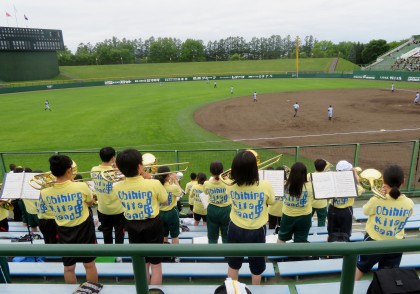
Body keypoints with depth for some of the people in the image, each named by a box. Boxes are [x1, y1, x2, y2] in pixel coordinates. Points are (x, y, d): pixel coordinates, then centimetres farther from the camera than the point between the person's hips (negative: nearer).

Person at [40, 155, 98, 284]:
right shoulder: (81, 186, -21)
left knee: (68, 268, 19)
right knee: (89, 265, 15)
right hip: (84, 230, -2)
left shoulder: (45, 193, -14)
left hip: (64, 233, 2)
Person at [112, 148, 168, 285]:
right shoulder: (154, 184, -22)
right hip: (153, 225, -3)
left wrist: (142, 180, 4)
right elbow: (164, 200, -3)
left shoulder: (117, 187, -13)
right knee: (156, 265, 14)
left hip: (132, 227, 3)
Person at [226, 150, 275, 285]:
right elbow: (271, 202, 0)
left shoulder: (230, 186, -15)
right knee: (257, 267, 21)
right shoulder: (265, 186, -22)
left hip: (236, 230, 2)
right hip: (256, 232, -2)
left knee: (233, 264, 23)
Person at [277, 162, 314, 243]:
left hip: (288, 216, 1)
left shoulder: (286, 184, -14)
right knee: (301, 241, 11)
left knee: (282, 238, 21)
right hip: (304, 217, -1)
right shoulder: (309, 186, -19)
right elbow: (312, 199, 0)